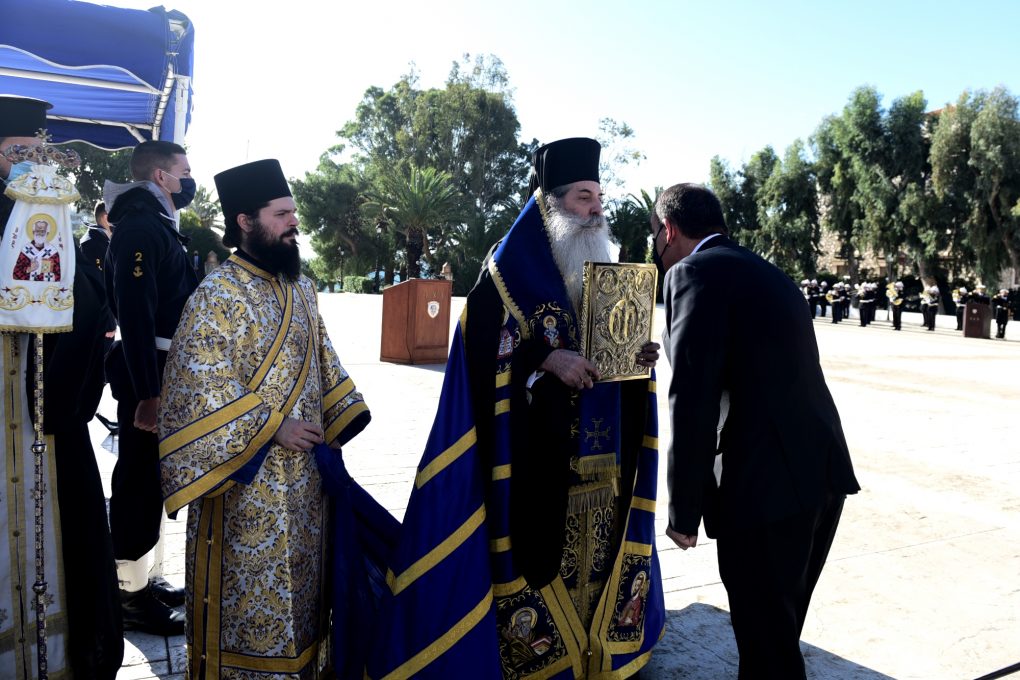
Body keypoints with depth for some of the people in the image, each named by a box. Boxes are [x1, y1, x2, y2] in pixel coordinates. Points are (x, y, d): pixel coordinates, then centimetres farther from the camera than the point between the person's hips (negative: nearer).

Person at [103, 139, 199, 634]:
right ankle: (130, 596, 10)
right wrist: (147, 394, -27)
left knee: (152, 479, 17)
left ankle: (148, 578, 29)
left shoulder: (159, 224, 16)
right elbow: (135, 313, -24)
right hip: (147, 375, -10)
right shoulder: (140, 225, -15)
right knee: (140, 482, -1)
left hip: (164, 371, 10)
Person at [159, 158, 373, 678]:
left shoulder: (301, 288, 8)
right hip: (248, 486, -7)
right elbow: (199, 391, -19)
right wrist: (272, 427, -19)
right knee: (249, 593, 7)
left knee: (299, 586, 18)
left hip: (304, 477, 7)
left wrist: (340, 421, 8)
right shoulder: (218, 296, -15)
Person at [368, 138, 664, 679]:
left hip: (603, 458, 6)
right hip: (538, 457, -6)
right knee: (538, 553, 1)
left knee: (599, 558, 14)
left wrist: (638, 359, -3)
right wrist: (545, 359, -23)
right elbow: (482, 354, -12)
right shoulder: (509, 272, -6)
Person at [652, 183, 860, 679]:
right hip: (820, 471, 9)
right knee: (778, 626, 23)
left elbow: (693, 401, -16)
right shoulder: (765, 273, 18)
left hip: (768, 482, -9)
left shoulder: (694, 272, -9)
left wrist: (683, 510, -11)